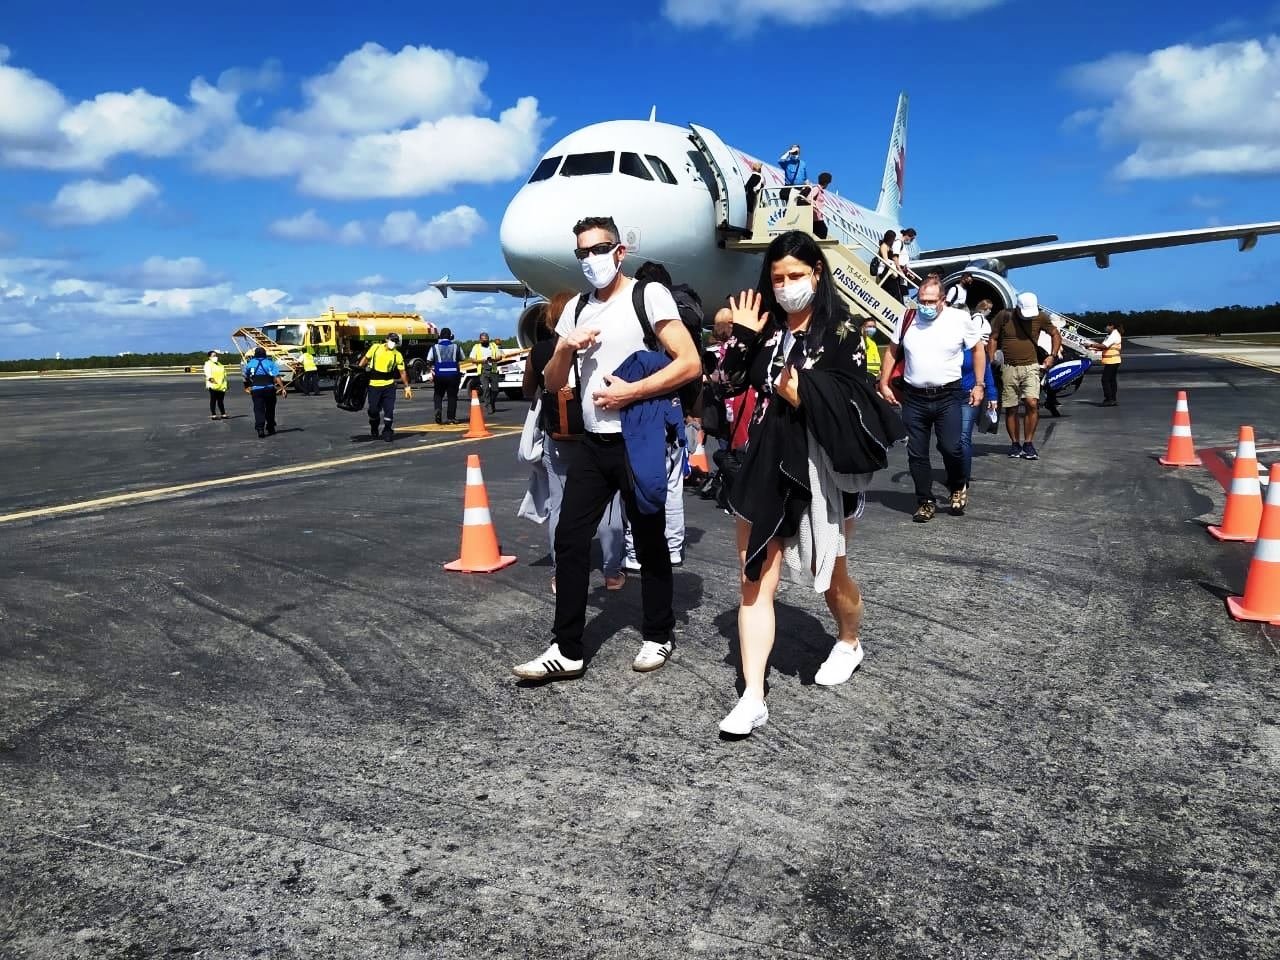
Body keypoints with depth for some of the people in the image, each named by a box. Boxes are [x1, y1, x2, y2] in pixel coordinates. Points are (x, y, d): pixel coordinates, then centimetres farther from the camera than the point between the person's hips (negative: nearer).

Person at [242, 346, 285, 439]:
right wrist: (282, 387, -13)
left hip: (256, 389, 0)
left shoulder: (250, 363, 7)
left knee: (259, 410, -2)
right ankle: (270, 428, 24)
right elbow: (277, 376, -11)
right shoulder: (270, 362, 0)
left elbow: (245, 377, 15)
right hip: (269, 389, 0)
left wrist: (247, 387, 29)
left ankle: (260, 429, -16)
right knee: (270, 409, 15)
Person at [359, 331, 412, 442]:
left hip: (388, 385, 0)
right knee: (373, 409, 6)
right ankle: (374, 431, 28)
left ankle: (387, 431, 11)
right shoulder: (375, 348, 2)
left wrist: (407, 387, -2)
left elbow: (402, 372, 1)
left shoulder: (397, 355, 0)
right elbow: (366, 359, 12)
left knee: (389, 409, -3)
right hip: (374, 385, 0)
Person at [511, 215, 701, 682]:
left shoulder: (648, 295, -6)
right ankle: (567, 650, 9)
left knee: (649, 541, 6)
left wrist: (630, 392, -18)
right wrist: (564, 347, -6)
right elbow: (552, 384, 14)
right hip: (591, 442, 6)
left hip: (636, 441, -6)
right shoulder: (576, 308, 13)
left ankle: (658, 637, 23)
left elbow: (690, 363, -14)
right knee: (569, 540, 1)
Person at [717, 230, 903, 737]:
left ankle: (849, 643, 47)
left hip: (822, 467, -3)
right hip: (767, 463, 4)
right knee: (755, 579, -1)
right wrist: (742, 337, -7)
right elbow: (733, 382, 4)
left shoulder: (841, 330, -6)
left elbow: (855, 406, -9)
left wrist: (805, 397, -23)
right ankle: (752, 698, 3)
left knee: (829, 572, 14)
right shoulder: (765, 327, 5)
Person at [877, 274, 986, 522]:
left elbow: (977, 349, 7)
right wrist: (884, 383, 7)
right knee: (917, 453, 5)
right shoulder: (907, 319, 2)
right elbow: (891, 351, 13)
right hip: (913, 397, 3)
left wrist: (979, 385, 4)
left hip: (948, 396, -2)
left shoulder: (960, 319, -4)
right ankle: (925, 502, 18)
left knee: (951, 448, -9)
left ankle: (957, 487, 21)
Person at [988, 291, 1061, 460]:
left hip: (1031, 367, 0)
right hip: (1008, 368, 0)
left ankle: (1028, 443, -5)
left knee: (1032, 404, -16)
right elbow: (993, 339, 4)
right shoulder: (1004, 316, -3)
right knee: (1010, 408, 5)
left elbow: (1056, 335, 16)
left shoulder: (1040, 318, 1)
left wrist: (1051, 356, 4)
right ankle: (1015, 444, 18)